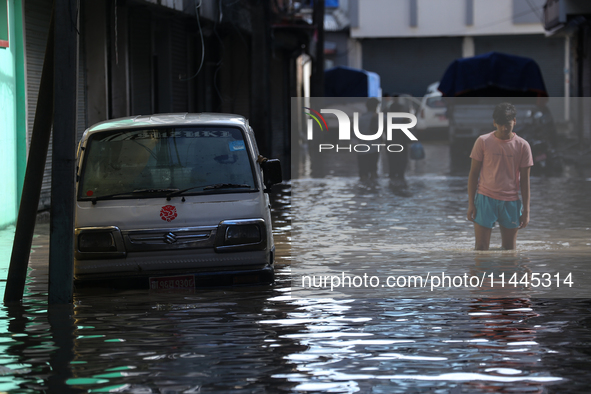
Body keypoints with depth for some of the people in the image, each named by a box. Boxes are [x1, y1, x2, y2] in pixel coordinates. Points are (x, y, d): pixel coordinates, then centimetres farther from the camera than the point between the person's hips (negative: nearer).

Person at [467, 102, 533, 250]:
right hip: (485, 199, -1)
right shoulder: (483, 141, -2)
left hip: (511, 202, 1)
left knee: (510, 249, 7)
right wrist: (471, 203, -1)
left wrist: (526, 210, 2)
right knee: (481, 248, -5)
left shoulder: (522, 145, 1)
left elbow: (525, 180, 5)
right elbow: (473, 173, 3)